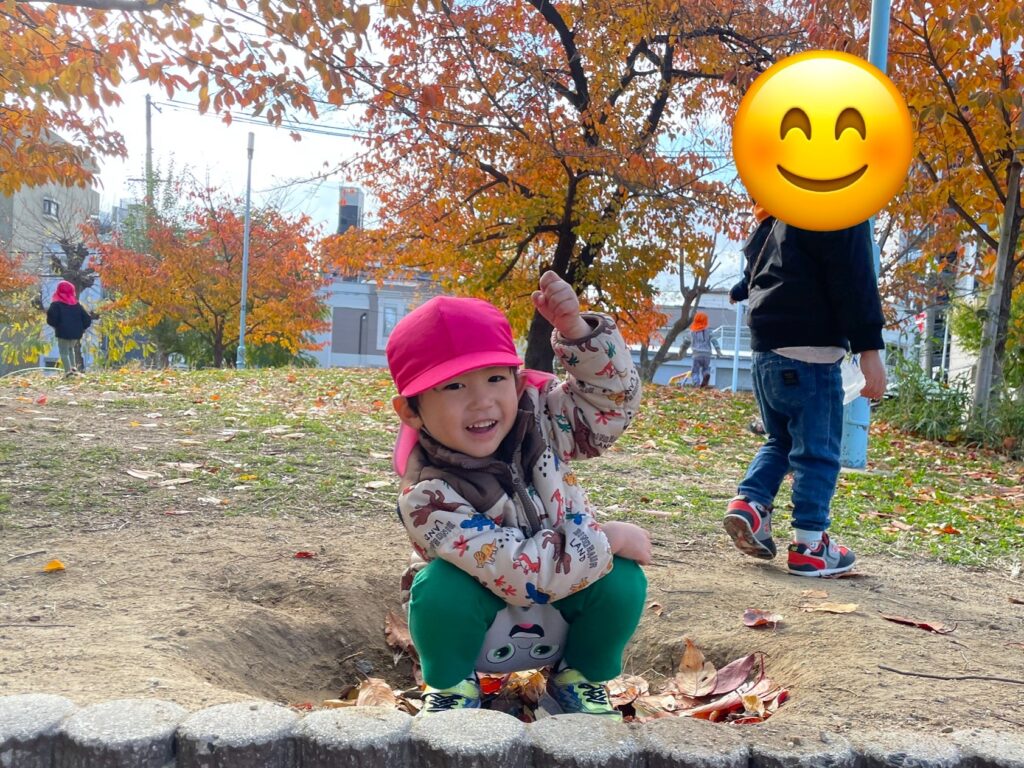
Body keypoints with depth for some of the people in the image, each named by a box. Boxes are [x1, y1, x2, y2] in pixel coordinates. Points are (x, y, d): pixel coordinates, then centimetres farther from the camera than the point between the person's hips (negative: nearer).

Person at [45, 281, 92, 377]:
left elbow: (51, 317, -16)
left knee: (64, 352, 2)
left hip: (63, 332, -5)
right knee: (70, 349, 26)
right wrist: (81, 329, 13)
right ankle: (73, 367, 12)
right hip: (76, 333, 5)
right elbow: (87, 319, 8)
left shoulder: (56, 304, -2)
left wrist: (55, 326, 2)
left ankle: (68, 370, -15)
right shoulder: (77, 304, 11)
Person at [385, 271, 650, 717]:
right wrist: (607, 539, -28)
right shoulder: (429, 496, -30)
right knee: (440, 587, -33)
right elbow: (522, 572, -33)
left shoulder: (537, 420, -17)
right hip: (477, 612, -3)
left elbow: (613, 399, -11)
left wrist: (575, 329, -27)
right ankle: (451, 686, -2)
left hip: (561, 609, 4)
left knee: (623, 579, -23)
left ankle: (579, 677, 5)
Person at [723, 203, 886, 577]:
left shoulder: (774, 218, 18)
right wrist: (869, 349, -17)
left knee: (780, 440, 20)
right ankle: (809, 546, 4)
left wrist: (739, 291, 50)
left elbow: (755, 273, 29)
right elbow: (854, 280, -15)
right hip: (810, 350, -8)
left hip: (766, 348, 8)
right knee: (817, 450, -1)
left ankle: (749, 501, 0)